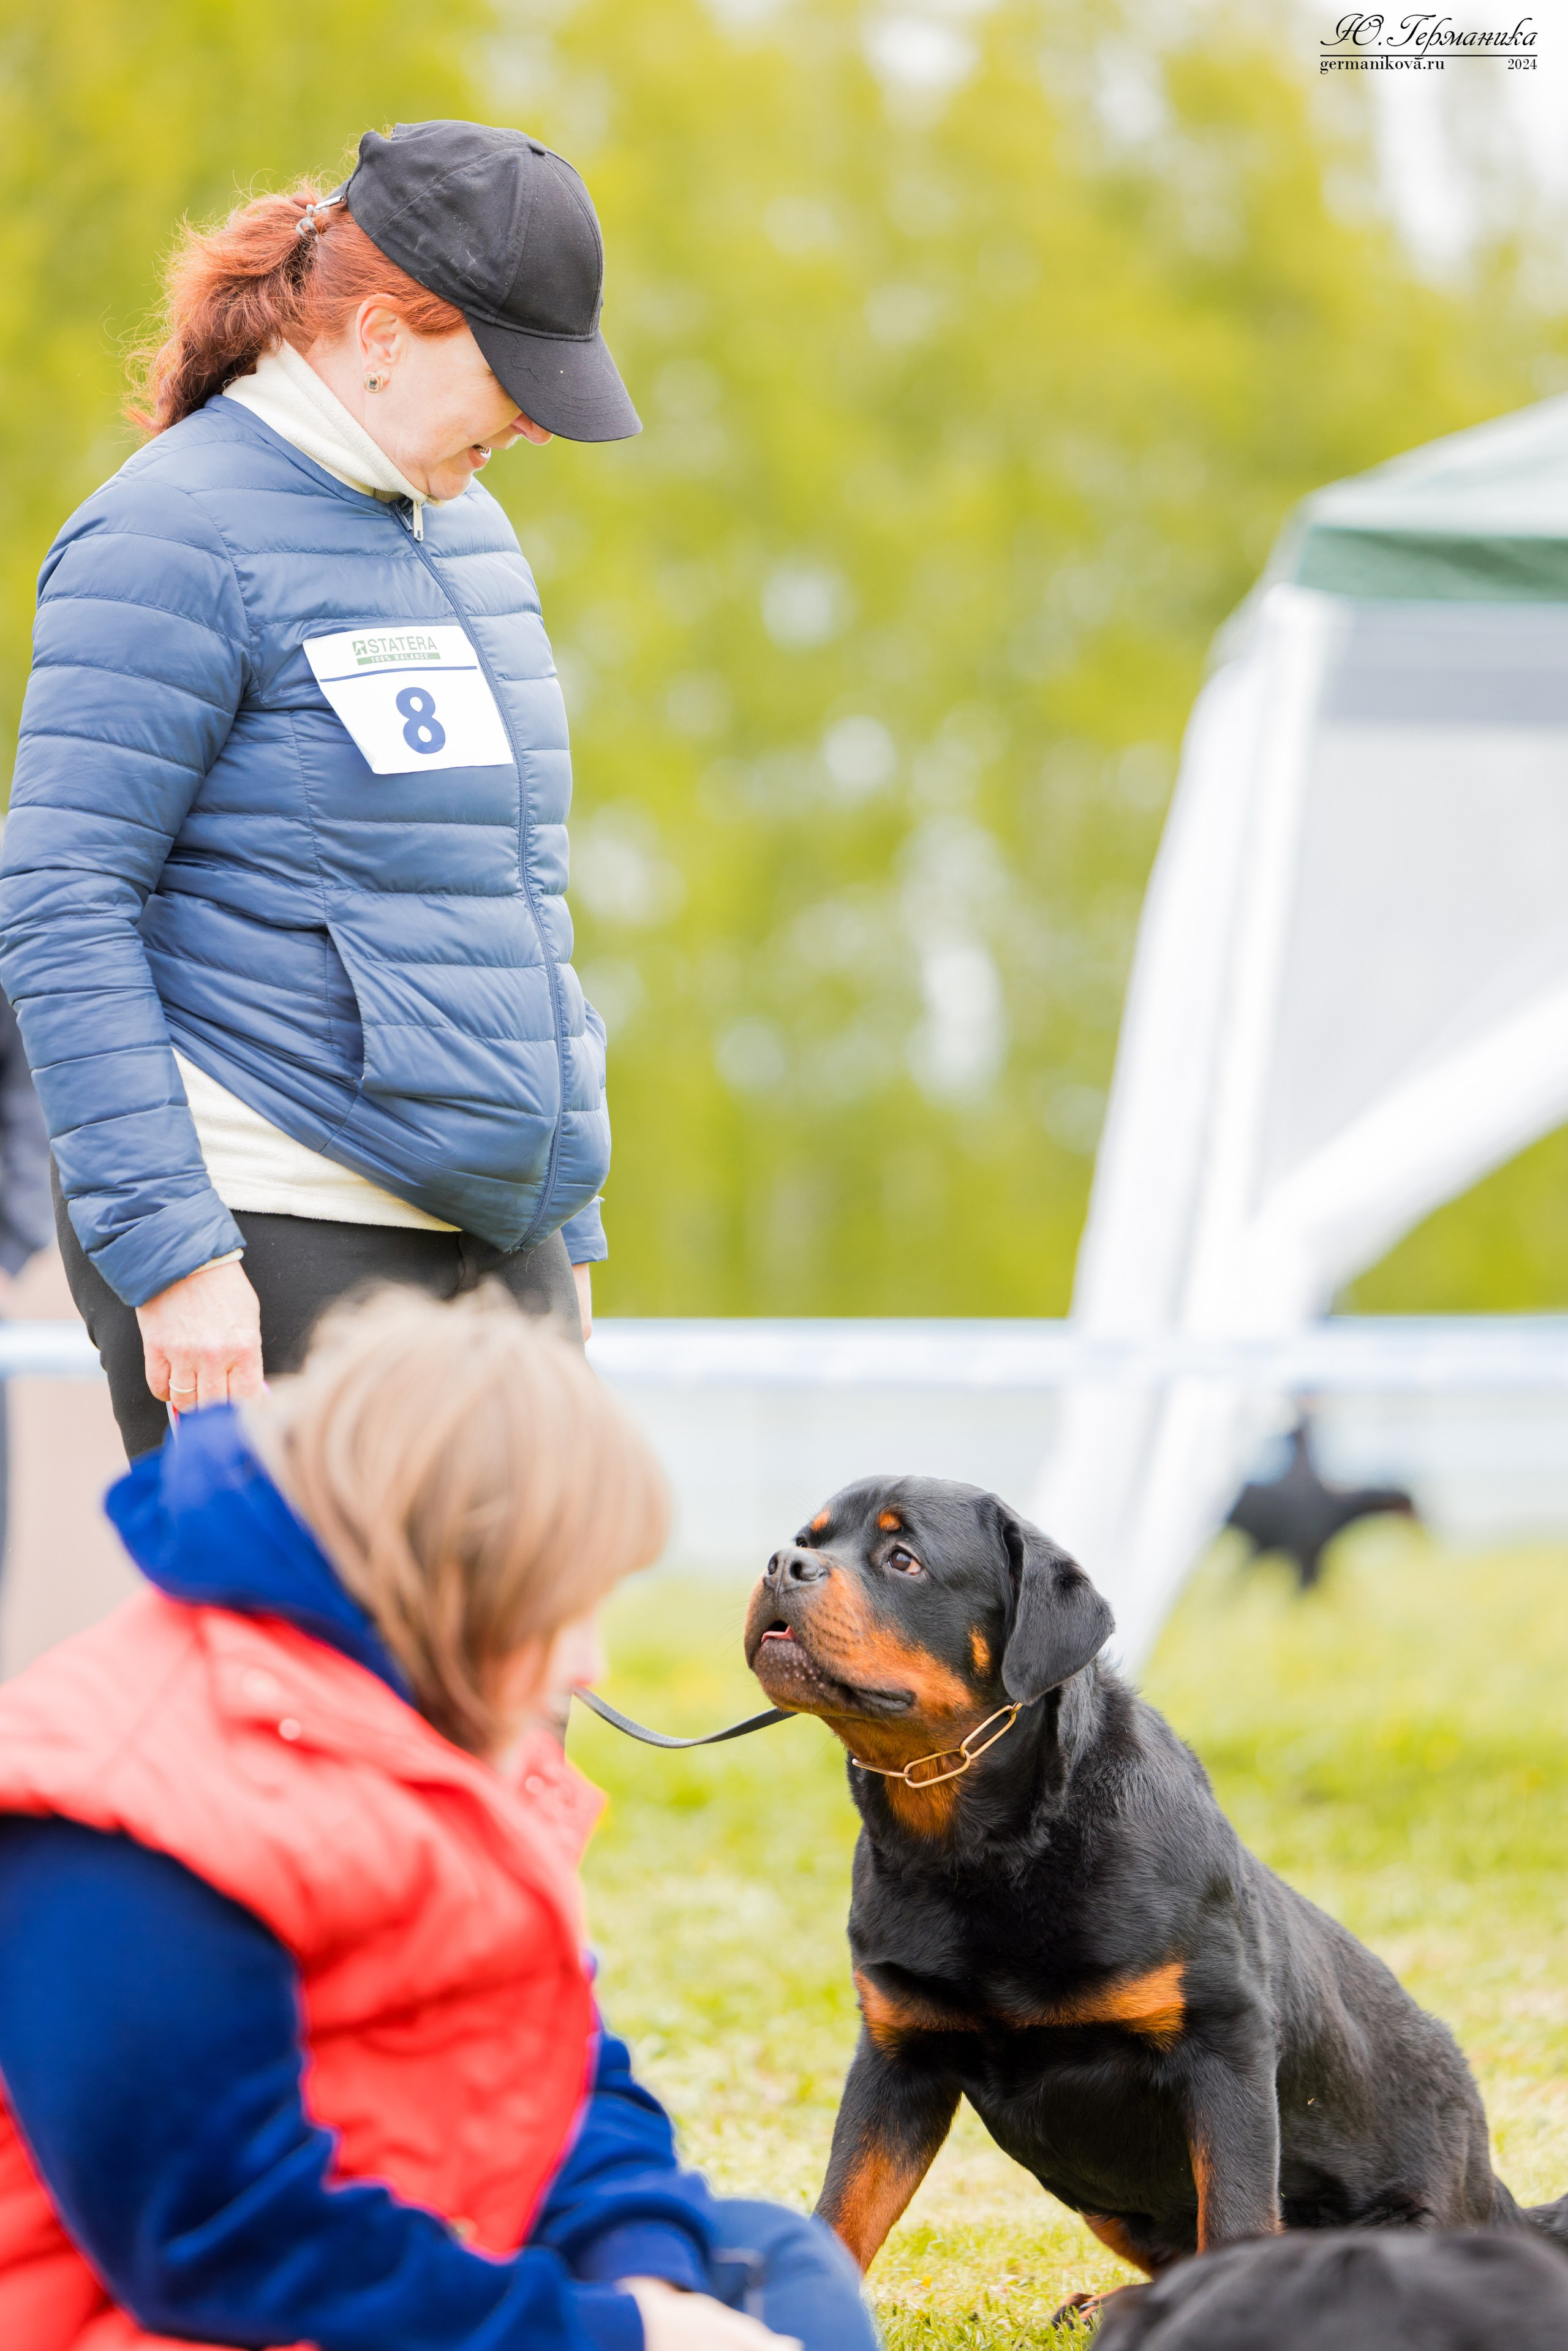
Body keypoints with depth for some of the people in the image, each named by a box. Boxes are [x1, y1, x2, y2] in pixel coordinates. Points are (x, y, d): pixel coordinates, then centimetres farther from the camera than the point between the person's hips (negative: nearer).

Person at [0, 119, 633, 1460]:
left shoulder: (468, 529, 17)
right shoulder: (175, 542, -9)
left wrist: (568, 1225, 22)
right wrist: (171, 1250, -19)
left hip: (494, 1244, 8)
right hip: (278, 1247, -8)